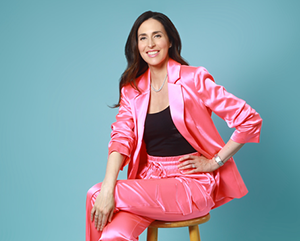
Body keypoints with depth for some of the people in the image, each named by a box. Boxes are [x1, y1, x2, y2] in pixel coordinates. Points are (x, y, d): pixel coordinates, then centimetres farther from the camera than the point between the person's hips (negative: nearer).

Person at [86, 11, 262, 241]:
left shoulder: (192, 79, -6)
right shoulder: (132, 90, 8)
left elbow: (250, 120, -7)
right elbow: (121, 138, -6)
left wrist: (214, 162, -6)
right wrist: (107, 190, -20)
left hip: (192, 185, -4)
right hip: (150, 179, 4)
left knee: (95, 195, -21)